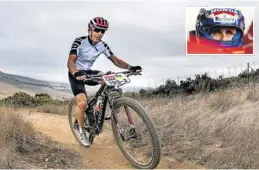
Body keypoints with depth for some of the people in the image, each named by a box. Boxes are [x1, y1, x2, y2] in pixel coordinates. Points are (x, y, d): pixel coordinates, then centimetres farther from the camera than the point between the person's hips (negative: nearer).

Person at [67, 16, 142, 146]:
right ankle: (81, 131, 1)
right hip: (76, 74, -5)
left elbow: (116, 60, -12)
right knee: (82, 103, -23)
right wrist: (76, 73, -55)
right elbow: (70, 61, -34)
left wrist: (130, 67, -31)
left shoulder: (103, 45, -7)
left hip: (89, 72, 5)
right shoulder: (80, 41, -22)